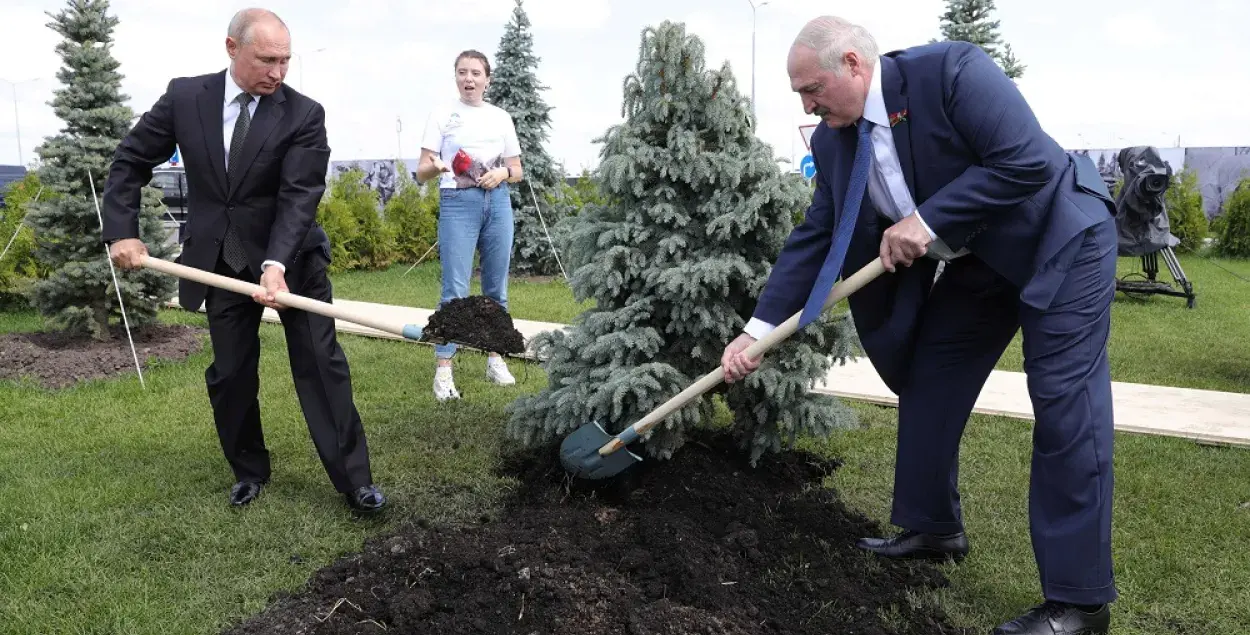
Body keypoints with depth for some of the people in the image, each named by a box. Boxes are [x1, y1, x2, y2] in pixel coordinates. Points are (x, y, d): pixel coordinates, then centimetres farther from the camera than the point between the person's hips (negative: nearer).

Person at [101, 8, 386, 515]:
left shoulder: (304, 115, -11)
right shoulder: (185, 97, -3)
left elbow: (299, 196, -20)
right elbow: (130, 161, 6)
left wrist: (277, 264, -32)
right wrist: (122, 231, -4)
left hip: (292, 258, -2)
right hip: (221, 261, 3)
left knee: (321, 364, -3)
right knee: (230, 374, 10)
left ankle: (354, 480, 4)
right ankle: (248, 471, 30)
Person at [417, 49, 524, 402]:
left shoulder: (502, 118, 10)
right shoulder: (442, 115, 2)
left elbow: (517, 170, 14)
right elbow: (421, 171, -2)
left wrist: (502, 173, -8)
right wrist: (435, 168, -25)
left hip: (497, 203, 3)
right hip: (457, 203, -3)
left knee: (496, 288, 9)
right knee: (455, 290, -7)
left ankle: (495, 359, 21)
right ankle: (443, 369, -2)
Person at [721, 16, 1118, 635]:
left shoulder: (953, 70, -25)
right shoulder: (833, 141, -5)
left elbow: (1028, 162, -29)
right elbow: (813, 239, -4)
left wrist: (927, 222, -29)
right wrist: (757, 329, -11)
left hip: (1058, 238, -7)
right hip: (973, 261, 7)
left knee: (1065, 406, -9)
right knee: (927, 387, 8)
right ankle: (934, 527, 28)